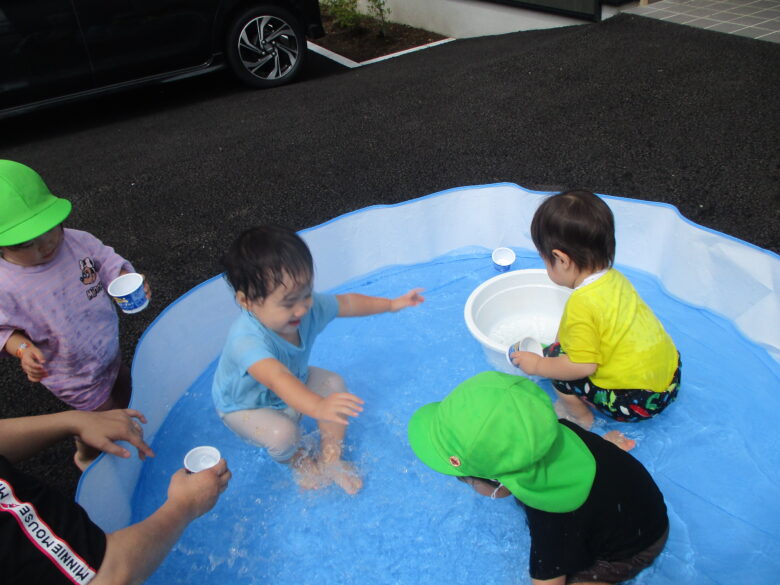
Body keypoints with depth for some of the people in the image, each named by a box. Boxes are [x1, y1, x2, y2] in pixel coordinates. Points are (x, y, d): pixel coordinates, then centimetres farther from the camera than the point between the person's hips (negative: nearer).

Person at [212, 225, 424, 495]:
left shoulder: (309, 307, -23)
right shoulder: (247, 340, -45)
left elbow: (347, 303, -4)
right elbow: (277, 380, -62)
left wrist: (392, 304, 4)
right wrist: (318, 407, -78)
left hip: (294, 385, 6)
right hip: (245, 406, -6)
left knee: (333, 384, -13)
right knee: (283, 434, -29)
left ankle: (330, 460, 4)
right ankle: (299, 461, 10)